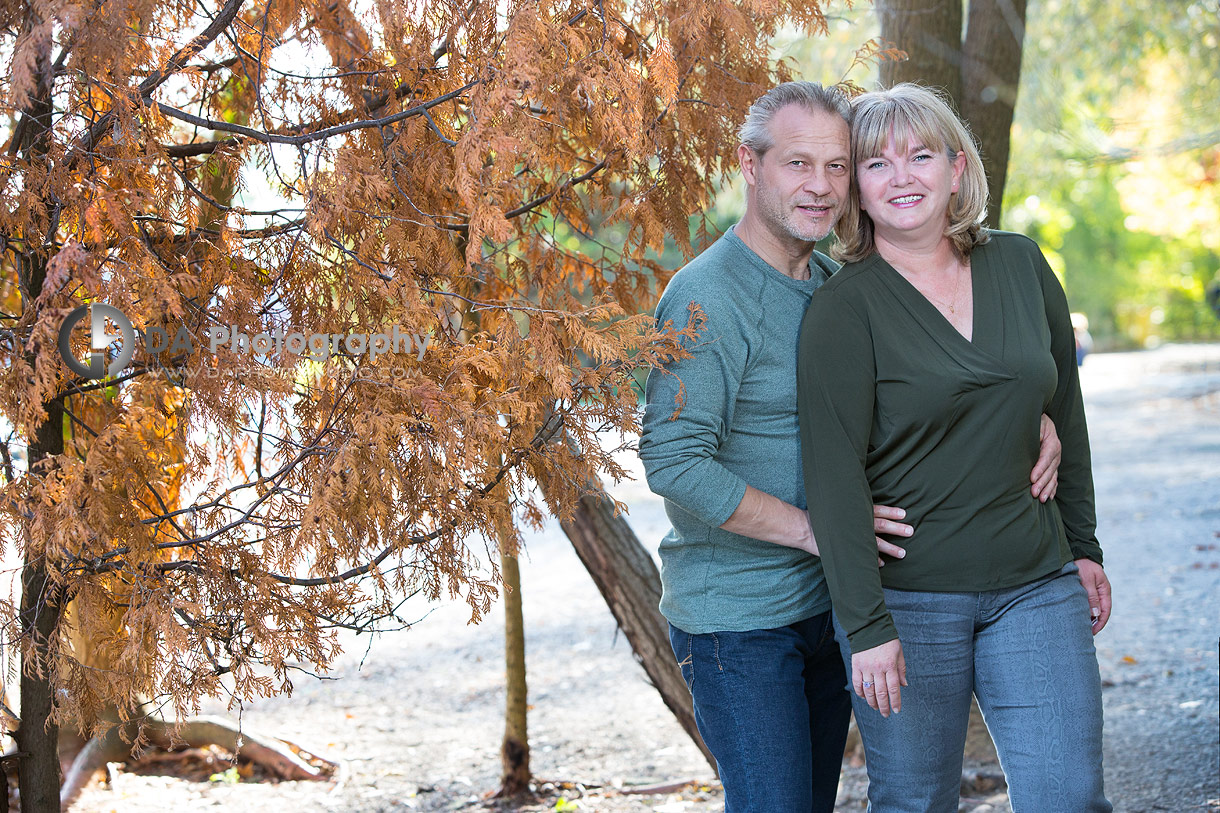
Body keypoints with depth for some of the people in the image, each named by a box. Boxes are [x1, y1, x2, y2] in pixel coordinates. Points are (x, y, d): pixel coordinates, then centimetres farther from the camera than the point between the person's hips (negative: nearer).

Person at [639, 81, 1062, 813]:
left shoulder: (835, 283, 8)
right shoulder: (707, 299, -18)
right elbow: (673, 462, -25)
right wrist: (814, 529, -23)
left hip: (826, 606, 8)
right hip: (737, 617, -8)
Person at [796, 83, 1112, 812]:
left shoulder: (1022, 267, 6)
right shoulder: (845, 307, -9)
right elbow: (835, 472, -13)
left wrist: (1083, 548, 16)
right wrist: (867, 624, -17)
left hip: (1034, 585, 4)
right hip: (907, 599, -4)